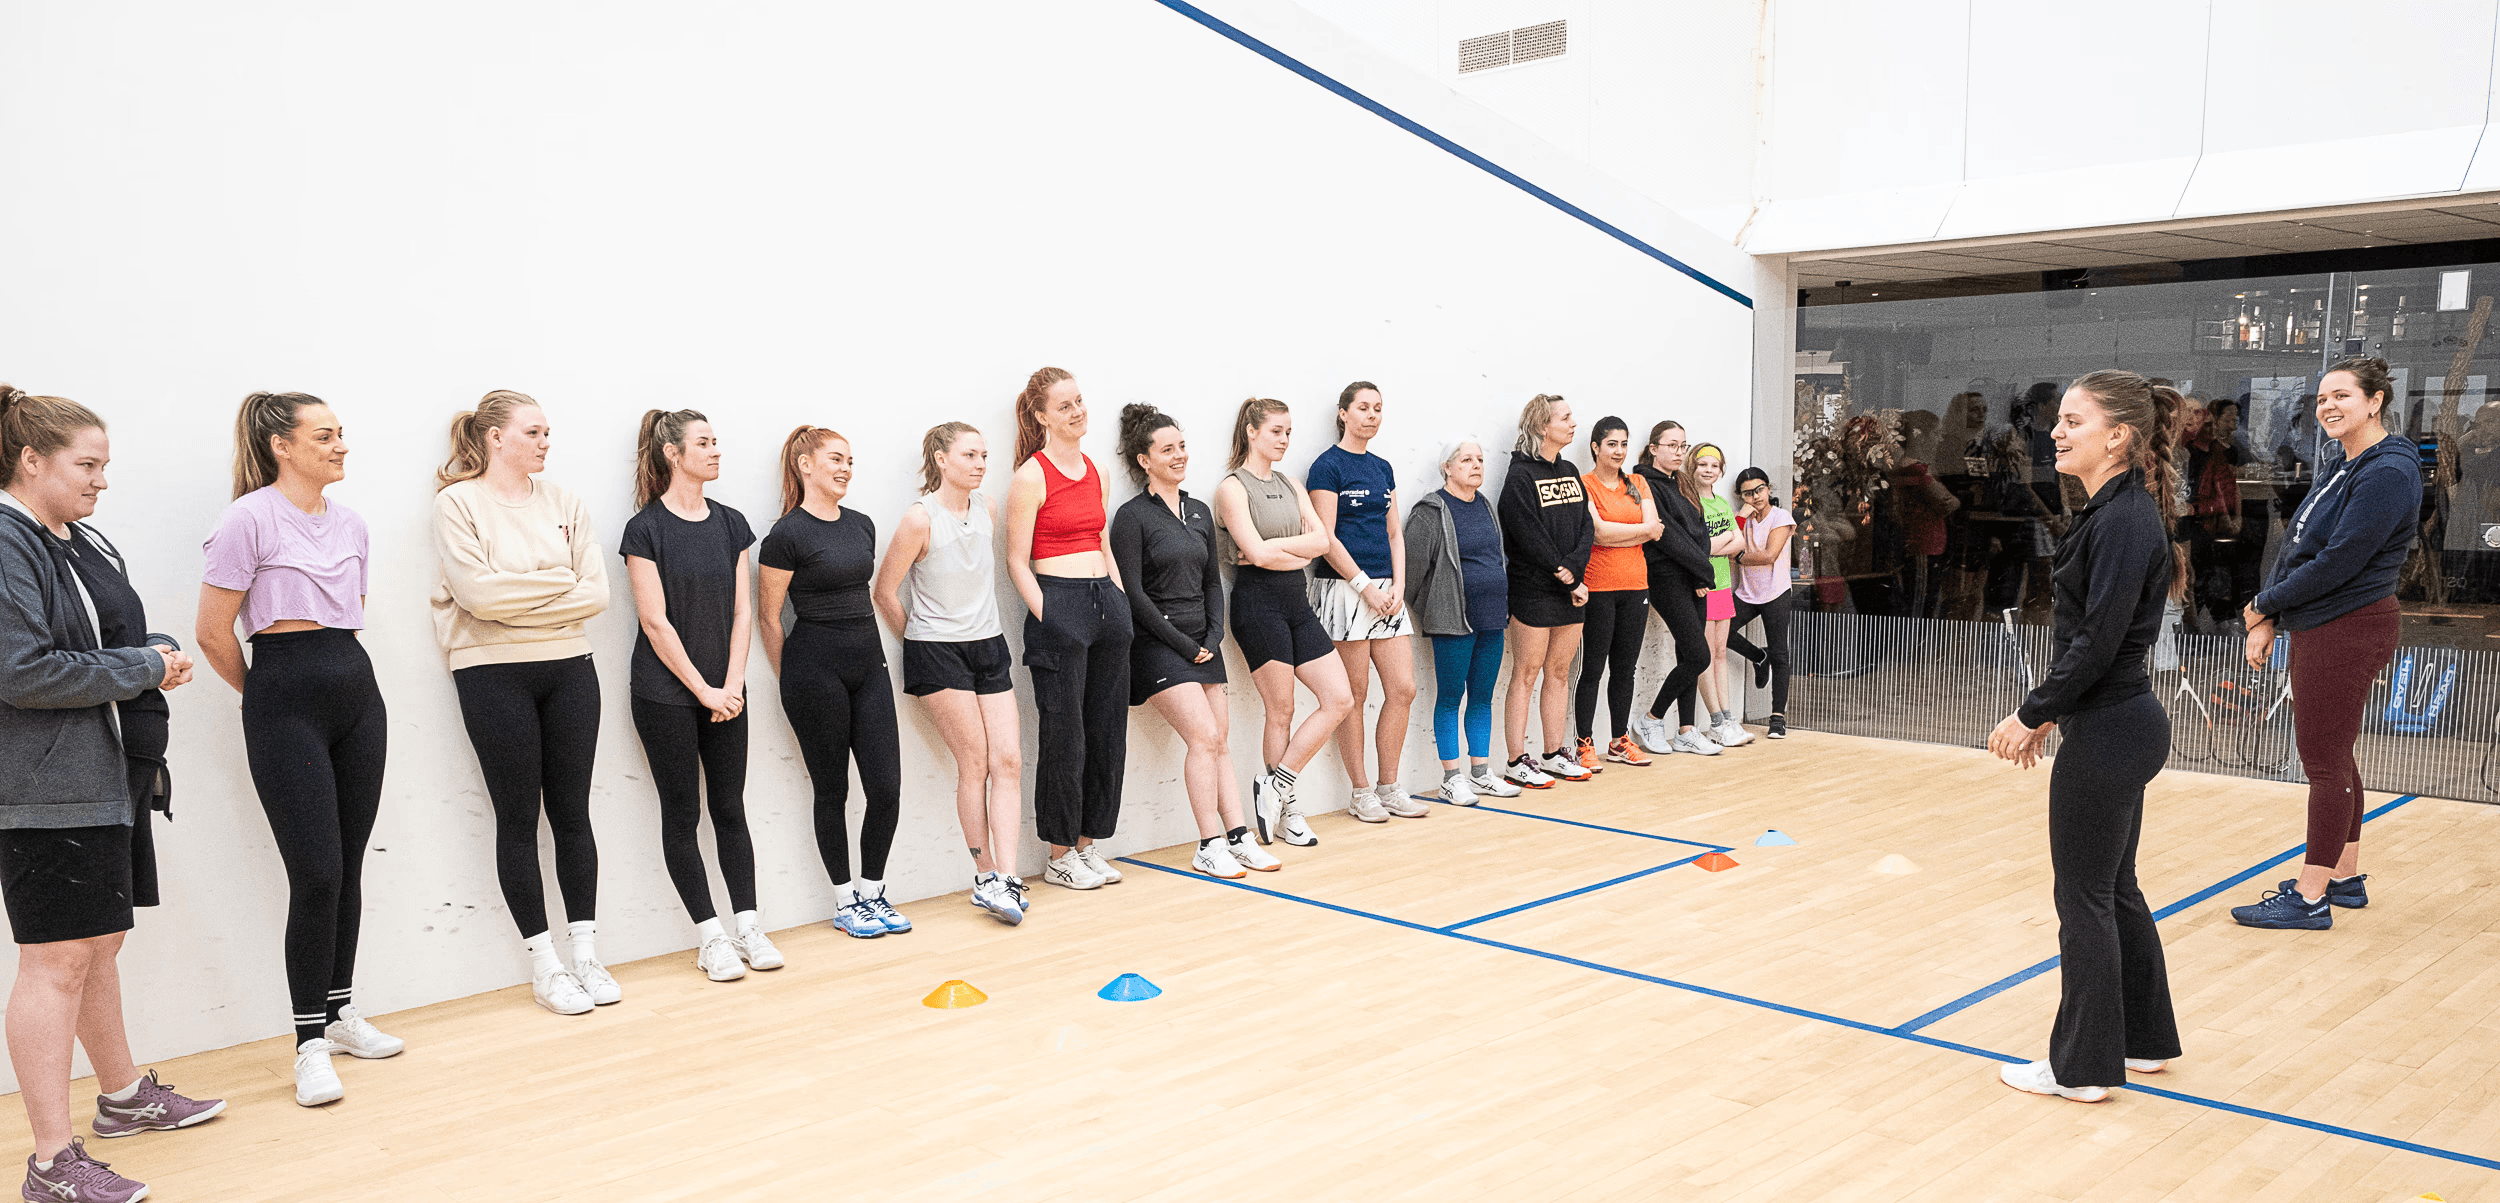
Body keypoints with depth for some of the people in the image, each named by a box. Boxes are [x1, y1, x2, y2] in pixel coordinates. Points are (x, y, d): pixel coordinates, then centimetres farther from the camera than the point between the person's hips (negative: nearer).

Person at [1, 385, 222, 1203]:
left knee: (101, 944, 20)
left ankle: (125, 1096, 35)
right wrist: (142, 668, -15)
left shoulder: (87, 544, 14)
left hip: (111, 780, 9)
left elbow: (124, 636, 24)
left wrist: (161, 651, 2)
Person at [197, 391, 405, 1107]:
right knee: (316, 874, -8)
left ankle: (339, 1012, 24)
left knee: (348, 866, 10)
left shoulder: (351, 526, 11)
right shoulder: (251, 520, -9)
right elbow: (213, 633, -6)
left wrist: (336, 669, 18)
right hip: (287, 703, -6)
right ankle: (311, 1043, 3)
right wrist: (268, 695, 5)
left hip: (356, 691, 6)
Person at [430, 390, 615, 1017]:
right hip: (495, 676, -4)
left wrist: (516, 600, -9)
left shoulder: (562, 502, 9)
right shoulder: (457, 503, -3)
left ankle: (585, 953, 15)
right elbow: (477, 593, -16)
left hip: (568, 670, 4)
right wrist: (558, 582, -6)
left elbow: (595, 593, 1)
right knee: (518, 818, 3)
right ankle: (544, 964, 12)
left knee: (572, 812, 6)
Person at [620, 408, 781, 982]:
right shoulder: (646, 528, -8)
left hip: (724, 693, 4)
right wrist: (703, 690, -11)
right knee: (682, 812, 2)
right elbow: (656, 621, -11)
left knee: (730, 807, 7)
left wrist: (732, 685, -4)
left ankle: (748, 924, 13)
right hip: (666, 694, -4)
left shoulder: (730, 524, 7)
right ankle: (710, 935, 9)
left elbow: (740, 610, 6)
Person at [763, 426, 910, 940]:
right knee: (832, 789, 5)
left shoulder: (862, 526, 11)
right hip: (815, 667, -6)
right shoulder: (787, 535, -9)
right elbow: (768, 618, -4)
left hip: (869, 663, 6)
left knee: (886, 787, 1)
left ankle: (872, 892, 18)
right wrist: (791, 687, 1)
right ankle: (845, 901, 18)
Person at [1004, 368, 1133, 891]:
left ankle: (1088, 843, 22)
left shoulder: (1096, 473, 13)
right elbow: (1017, 562, -7)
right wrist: (1047, 619, -14)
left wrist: (1123, 606, 13)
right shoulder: (1031, 477, -7)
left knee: (1108, 729, 9)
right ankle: (1059, 855, 12)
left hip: (1107, 600, 7)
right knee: (1065, 735, 0)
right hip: (1058, 602, -7)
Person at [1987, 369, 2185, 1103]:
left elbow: (2098, 642, -23)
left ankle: (2083, 1068, 14)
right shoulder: (2117, 512, 10)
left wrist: (2032, 714, -14)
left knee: (2085, 898, 2)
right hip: (2123, 724, 10)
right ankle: (2144, 1040, 33)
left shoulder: (2124, 520, -20)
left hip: (2108, 735, -10)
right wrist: (2050, 712, 13)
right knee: (2114, 890, 20)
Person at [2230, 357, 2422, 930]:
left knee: (2324, 759, -4)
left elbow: (2337, 563, -22)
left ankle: (2309, 897, 2)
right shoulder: (2337, 464, 12)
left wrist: (2265, 603, -10)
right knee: (2332, 758, 16)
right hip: (2321, 629, 10)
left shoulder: (2387, 473, -18)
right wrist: (2268, 620, 6)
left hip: (2348, 632, -10)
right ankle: (2346, 878, 28)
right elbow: (2298, 546, 14)